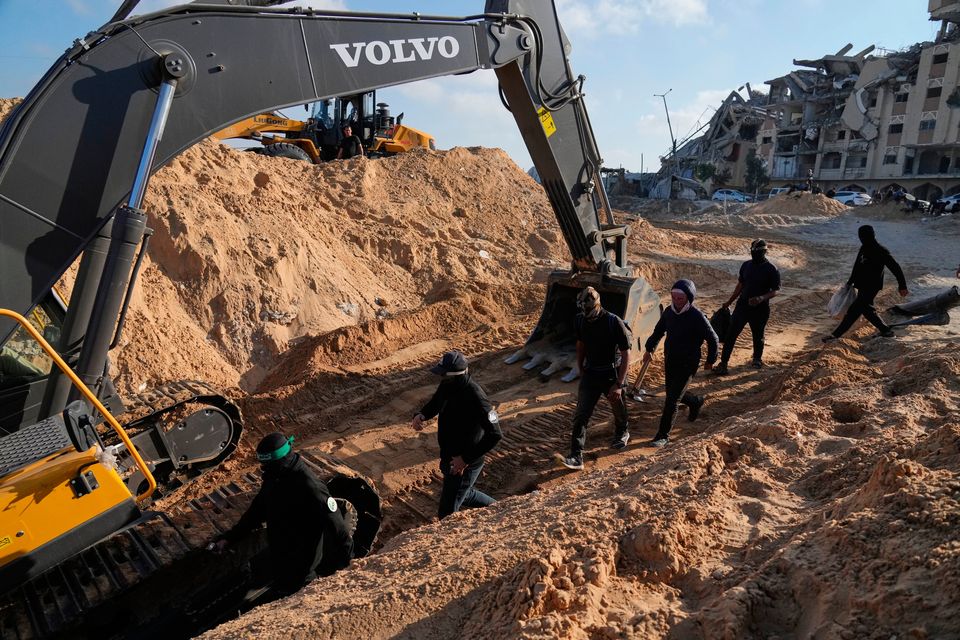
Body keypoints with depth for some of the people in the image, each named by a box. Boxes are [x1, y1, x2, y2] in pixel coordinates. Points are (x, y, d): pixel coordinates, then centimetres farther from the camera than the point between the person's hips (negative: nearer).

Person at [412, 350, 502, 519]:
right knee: (462, 494, 30)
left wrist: (466, 459, -27)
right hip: (447, 458, 9)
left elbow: (495, 435, -29)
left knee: (447, 513, 0)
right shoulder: (447, 385, -5)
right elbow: (435, 403, 15)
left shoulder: (475, 397, -30)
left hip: (464, 464, -9)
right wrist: (421, 415, -8)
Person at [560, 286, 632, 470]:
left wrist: (619, 384, -20)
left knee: (619, 409, 20)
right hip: (590, 374, 3)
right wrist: (581, 371, 13)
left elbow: (626, 355, -17)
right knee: (581, 414, -7)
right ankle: (576, 456, -6)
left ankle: (622, 432, 51)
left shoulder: (614, 322, -21)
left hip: (612, 374, -3)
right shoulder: (580, 320, -7)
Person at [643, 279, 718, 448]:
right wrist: (649, 348, 5)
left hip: (688, 364, -6)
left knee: (671, 400, -7)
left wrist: (710, 360, 0)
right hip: (670, 361, 6)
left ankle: (663, 435, 6)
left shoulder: (697, 317, -20)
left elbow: (713, 339, -9)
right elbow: (658, 331, 14)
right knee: (673, 394, 21)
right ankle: (697, 401, 52)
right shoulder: (669, 312, -3)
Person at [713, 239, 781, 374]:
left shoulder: (771, 269, -10)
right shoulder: (746, 265, 4)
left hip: (760, 309, -3)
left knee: (758, 335, 15)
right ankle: (723, 363, -2)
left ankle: (757, 358, 39)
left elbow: (776, 290, -9)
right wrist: (729, 302, 14)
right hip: (742, 306, 3)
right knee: (731, 334, -4)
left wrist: (762, 298, -27)